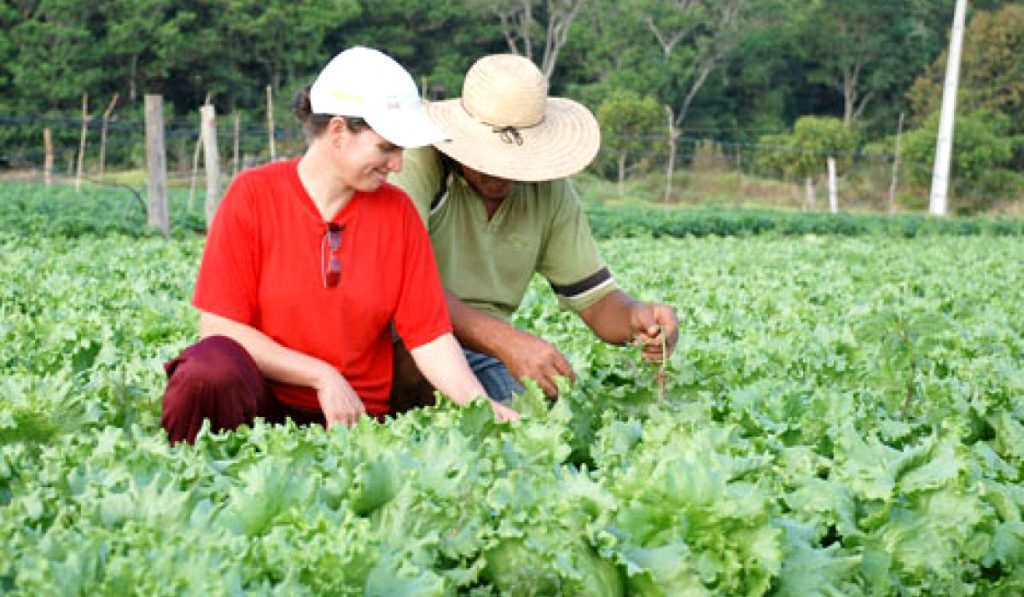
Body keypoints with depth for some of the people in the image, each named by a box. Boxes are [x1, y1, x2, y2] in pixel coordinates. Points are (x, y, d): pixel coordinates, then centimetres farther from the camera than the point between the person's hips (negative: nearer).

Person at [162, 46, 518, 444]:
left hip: (352, 415, 2)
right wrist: (323, 376, -14)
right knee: (214, 364, -35)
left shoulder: (397, 212, 5)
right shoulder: (253, 195, -5)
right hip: (260, 403, -2)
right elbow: (218, 327, -10)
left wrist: (481, 408, -15)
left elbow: (431, 337, 1)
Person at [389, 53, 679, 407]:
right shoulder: (417, 163, -17)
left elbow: (596, 297, 4)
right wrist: (506, 342, -39)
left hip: (482, 358, 3)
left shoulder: (550, 191, 1)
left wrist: (635, 316, -21)